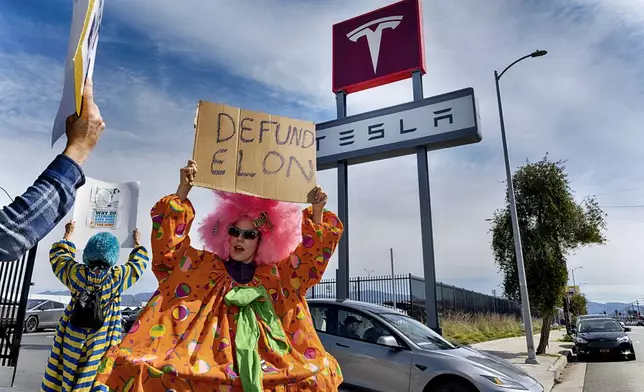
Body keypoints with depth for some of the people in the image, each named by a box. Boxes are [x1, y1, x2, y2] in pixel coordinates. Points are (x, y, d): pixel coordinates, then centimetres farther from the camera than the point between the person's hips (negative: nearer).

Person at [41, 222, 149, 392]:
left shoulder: (76, 273, -12)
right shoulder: (118, 277, -16)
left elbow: (58, 254, 9)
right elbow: (139, 262, 3)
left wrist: (67, 235, 22)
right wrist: (138, 242, 19)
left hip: (71, 337, 2)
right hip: (99, 343, -2)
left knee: (58, 378, 17)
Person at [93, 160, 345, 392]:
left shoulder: (276, 275, 9)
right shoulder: (203, 266, 9)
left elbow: (315, 248, 7)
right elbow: (168, 242, 2)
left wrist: (316, 212, -10)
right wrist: (183, 191, -9)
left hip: (265, 370, 1)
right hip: (205, 369, 0)